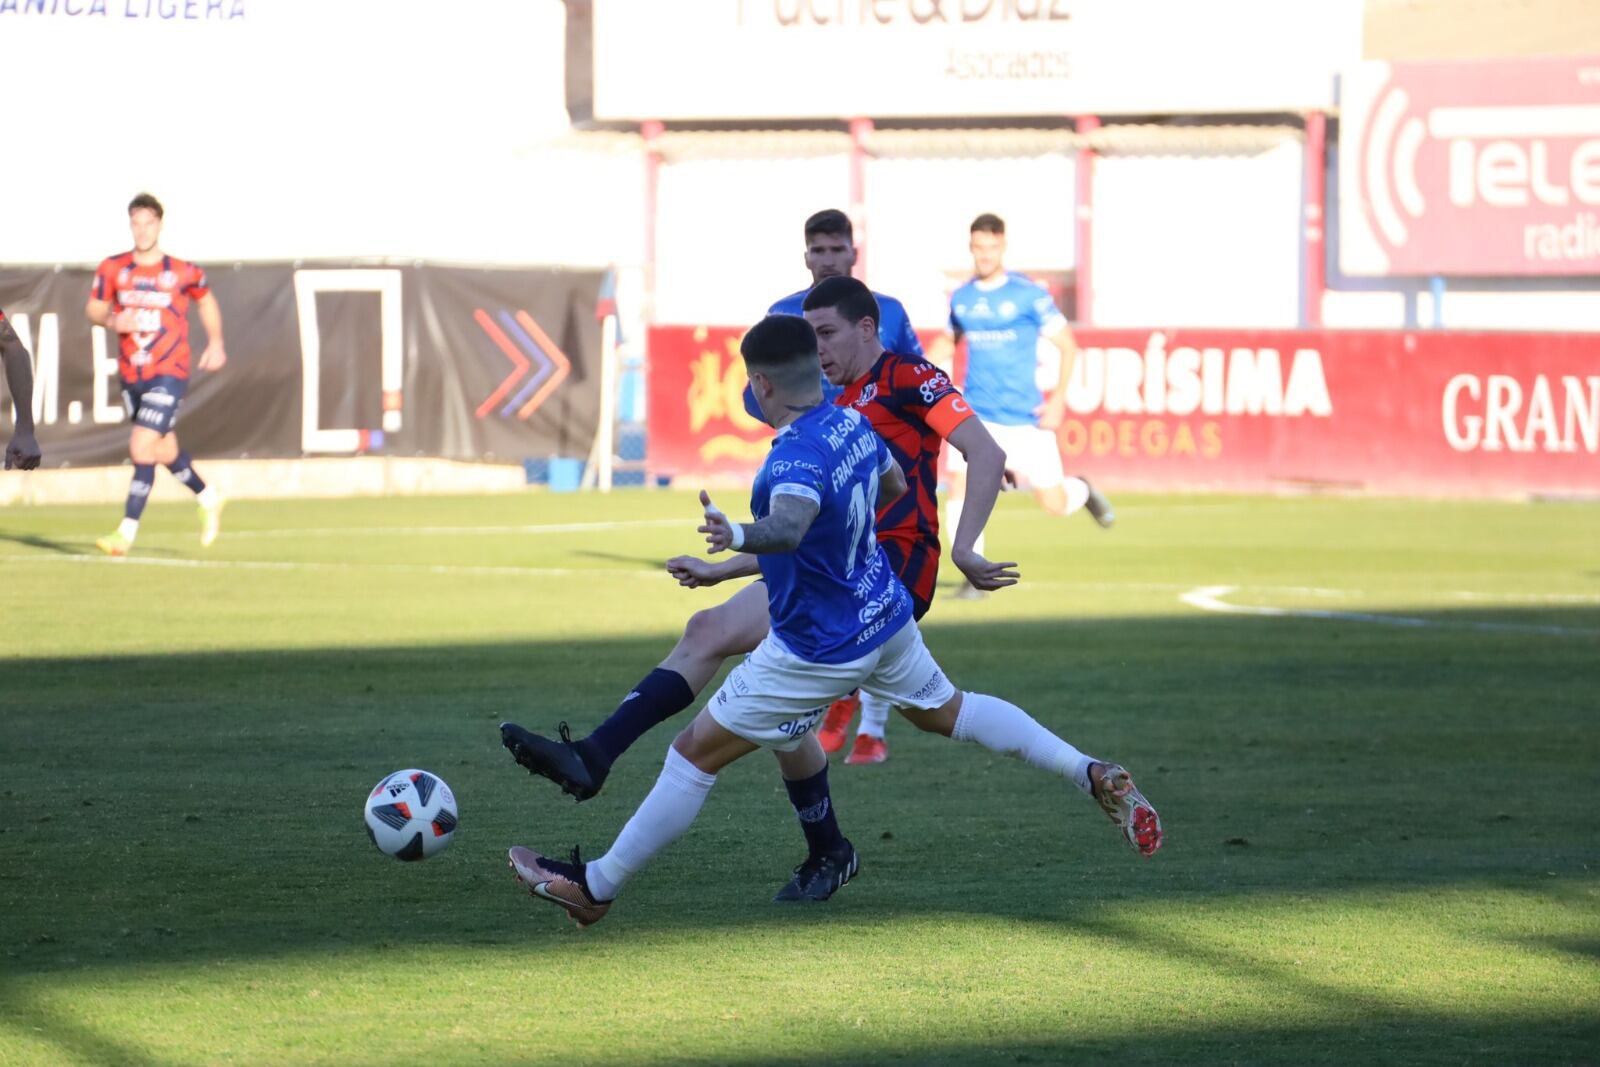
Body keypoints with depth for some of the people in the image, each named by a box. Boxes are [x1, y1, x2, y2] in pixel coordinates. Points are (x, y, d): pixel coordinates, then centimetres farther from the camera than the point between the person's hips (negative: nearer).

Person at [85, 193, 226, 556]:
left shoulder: (183, 272, -6)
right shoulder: (113, 269, 0)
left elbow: (206, 299, 14)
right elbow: (93, 309, 9)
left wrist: (215, 343, 11)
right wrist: (113, 322, -12)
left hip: (169, 373, -4)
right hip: (131, 374, 4)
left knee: (142, 448, -16)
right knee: (165, 449, 17)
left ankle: (127, 532, -12)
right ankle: (209, 499, 42)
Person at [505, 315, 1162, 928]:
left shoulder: (797, 457, -31)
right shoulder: (854, 424, -2)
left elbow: (789, 526, -53)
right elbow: (894, 484, 20)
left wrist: (738, 537, -73)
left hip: (820, 650, -8)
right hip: (886, 613, 8)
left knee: (696, 753, 0)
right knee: (947, 711, 34)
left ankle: (596, 888, 7)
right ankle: (1096, 778, 34)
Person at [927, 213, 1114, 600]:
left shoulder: (1029, 295, -8)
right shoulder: (961, 298, 5)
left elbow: (1068, 346, -3)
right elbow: (949, 341, 24)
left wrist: (1058, 399, -12)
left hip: (1024, 417, -3)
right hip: (976, 415, 3)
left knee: (1054, 505, 0)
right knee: (959, 488, -16)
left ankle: (1081, 490, 37)